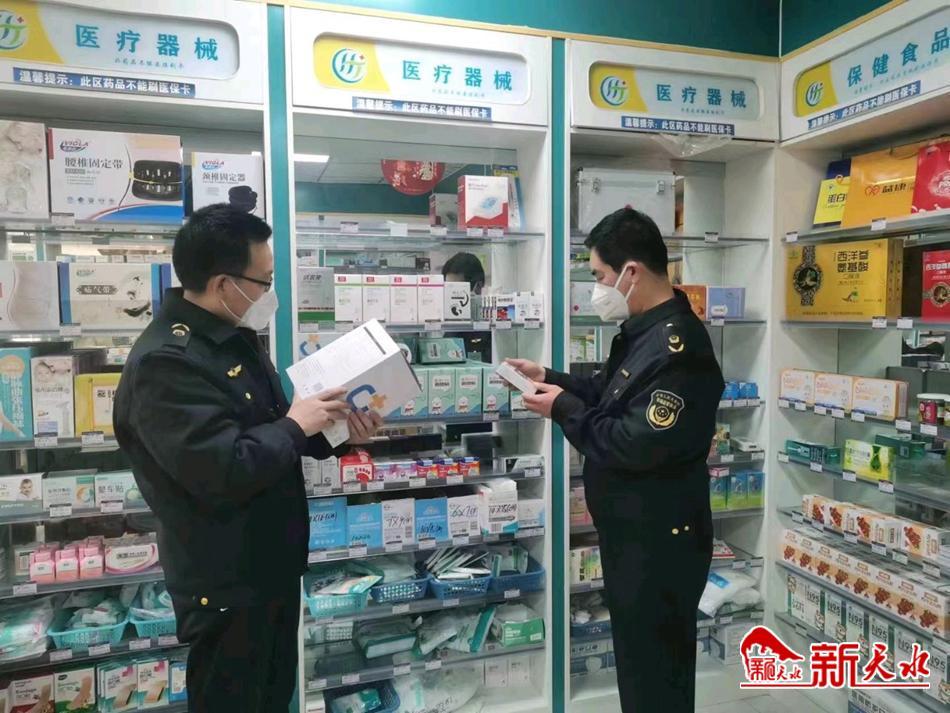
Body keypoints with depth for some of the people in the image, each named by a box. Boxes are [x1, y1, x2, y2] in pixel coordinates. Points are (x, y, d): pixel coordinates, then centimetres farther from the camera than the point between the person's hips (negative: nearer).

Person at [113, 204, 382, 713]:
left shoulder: (237, 338, 7)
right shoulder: (165, 363, -25)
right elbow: (226, 471, -32)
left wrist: (334, 433, -1)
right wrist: (295, 427, -18)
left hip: (274, 567, 9)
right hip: (227, 586, -9)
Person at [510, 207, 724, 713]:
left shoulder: (677, 346, -25)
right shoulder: (645, 331, 8)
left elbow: (638, 444, -30)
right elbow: (613, 397, 18)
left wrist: (564, 410, -18)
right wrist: (550, 379, 8)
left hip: (660, 541, -10)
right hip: (633, 532, 10)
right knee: (637, 657, 25)